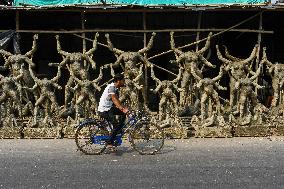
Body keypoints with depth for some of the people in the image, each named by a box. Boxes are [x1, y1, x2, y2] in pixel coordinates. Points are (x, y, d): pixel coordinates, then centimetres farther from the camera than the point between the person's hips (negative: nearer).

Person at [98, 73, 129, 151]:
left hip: (109, 108, 9)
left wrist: (124, 108, 5)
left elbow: (117, 100, 13)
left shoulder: (115, 88, 10)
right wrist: (122, 108, -47)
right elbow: (114, 99, -35)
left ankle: (119, 130, 12)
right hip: (103, 110, -9)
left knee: (124, 113, 3)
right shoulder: (111, 87, -20)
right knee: (116, 125, -16)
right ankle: (109, 143, -8)